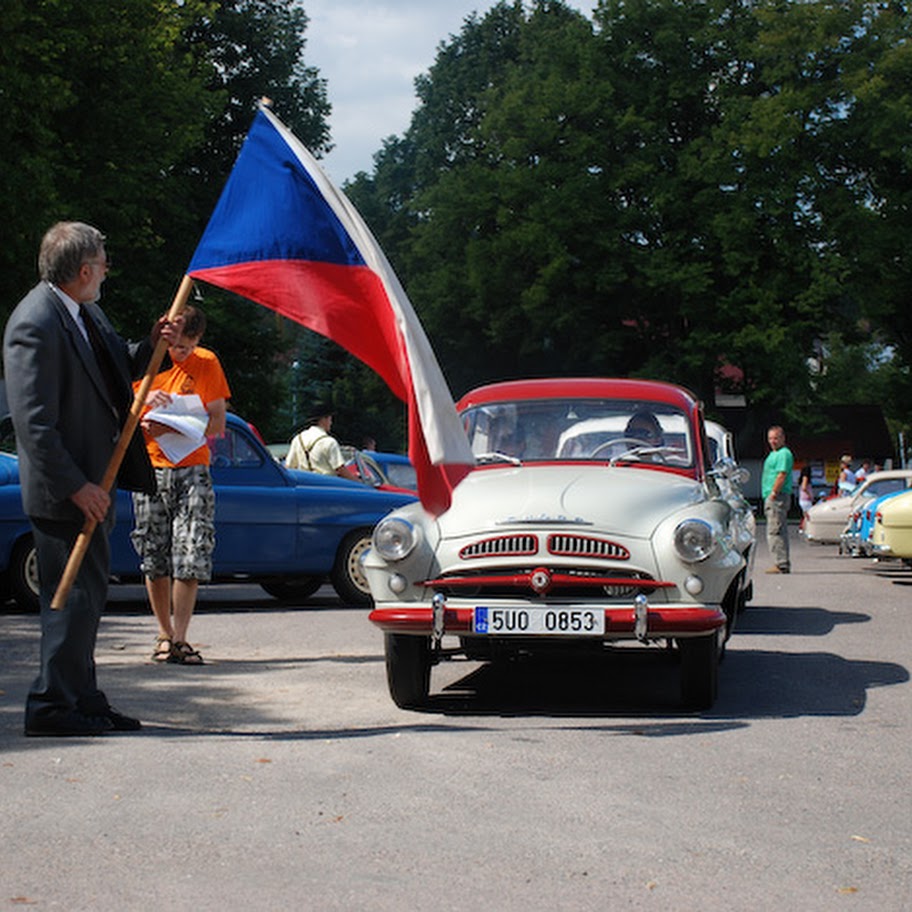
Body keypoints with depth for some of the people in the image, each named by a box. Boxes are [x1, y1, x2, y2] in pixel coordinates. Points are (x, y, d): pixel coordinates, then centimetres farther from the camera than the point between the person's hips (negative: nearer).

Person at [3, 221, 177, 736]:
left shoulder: (86, 313, 9)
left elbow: (119, 371, 23)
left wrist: (151, 346, 2)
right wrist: (76, 488, -23)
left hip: (91, 483, 10)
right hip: (64, 492, -10)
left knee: (90, 592, 15)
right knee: (75, 594, -6)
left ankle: (83, 700, 25)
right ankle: (52, 705, 2)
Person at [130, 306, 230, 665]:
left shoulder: (206, 363, 5)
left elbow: (218, 423, 1)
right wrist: (144, 403, -17)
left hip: (192, 470, -1)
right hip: (149, 470, 1)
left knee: (192, 556, -10)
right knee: (154, 558, 4)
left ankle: (180, 639, -7)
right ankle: (165, 634, 16)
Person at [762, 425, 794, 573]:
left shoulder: (784, 454, -11)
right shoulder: (774, 454, 21)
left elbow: (782, 475, -19)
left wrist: (773, 494, -20)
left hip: (778, 497, -11)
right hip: (771, 497, 11)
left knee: (775, 531, -13)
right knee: (780, 531, 12)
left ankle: (781, 564, -14)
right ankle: (784, 564, 15)